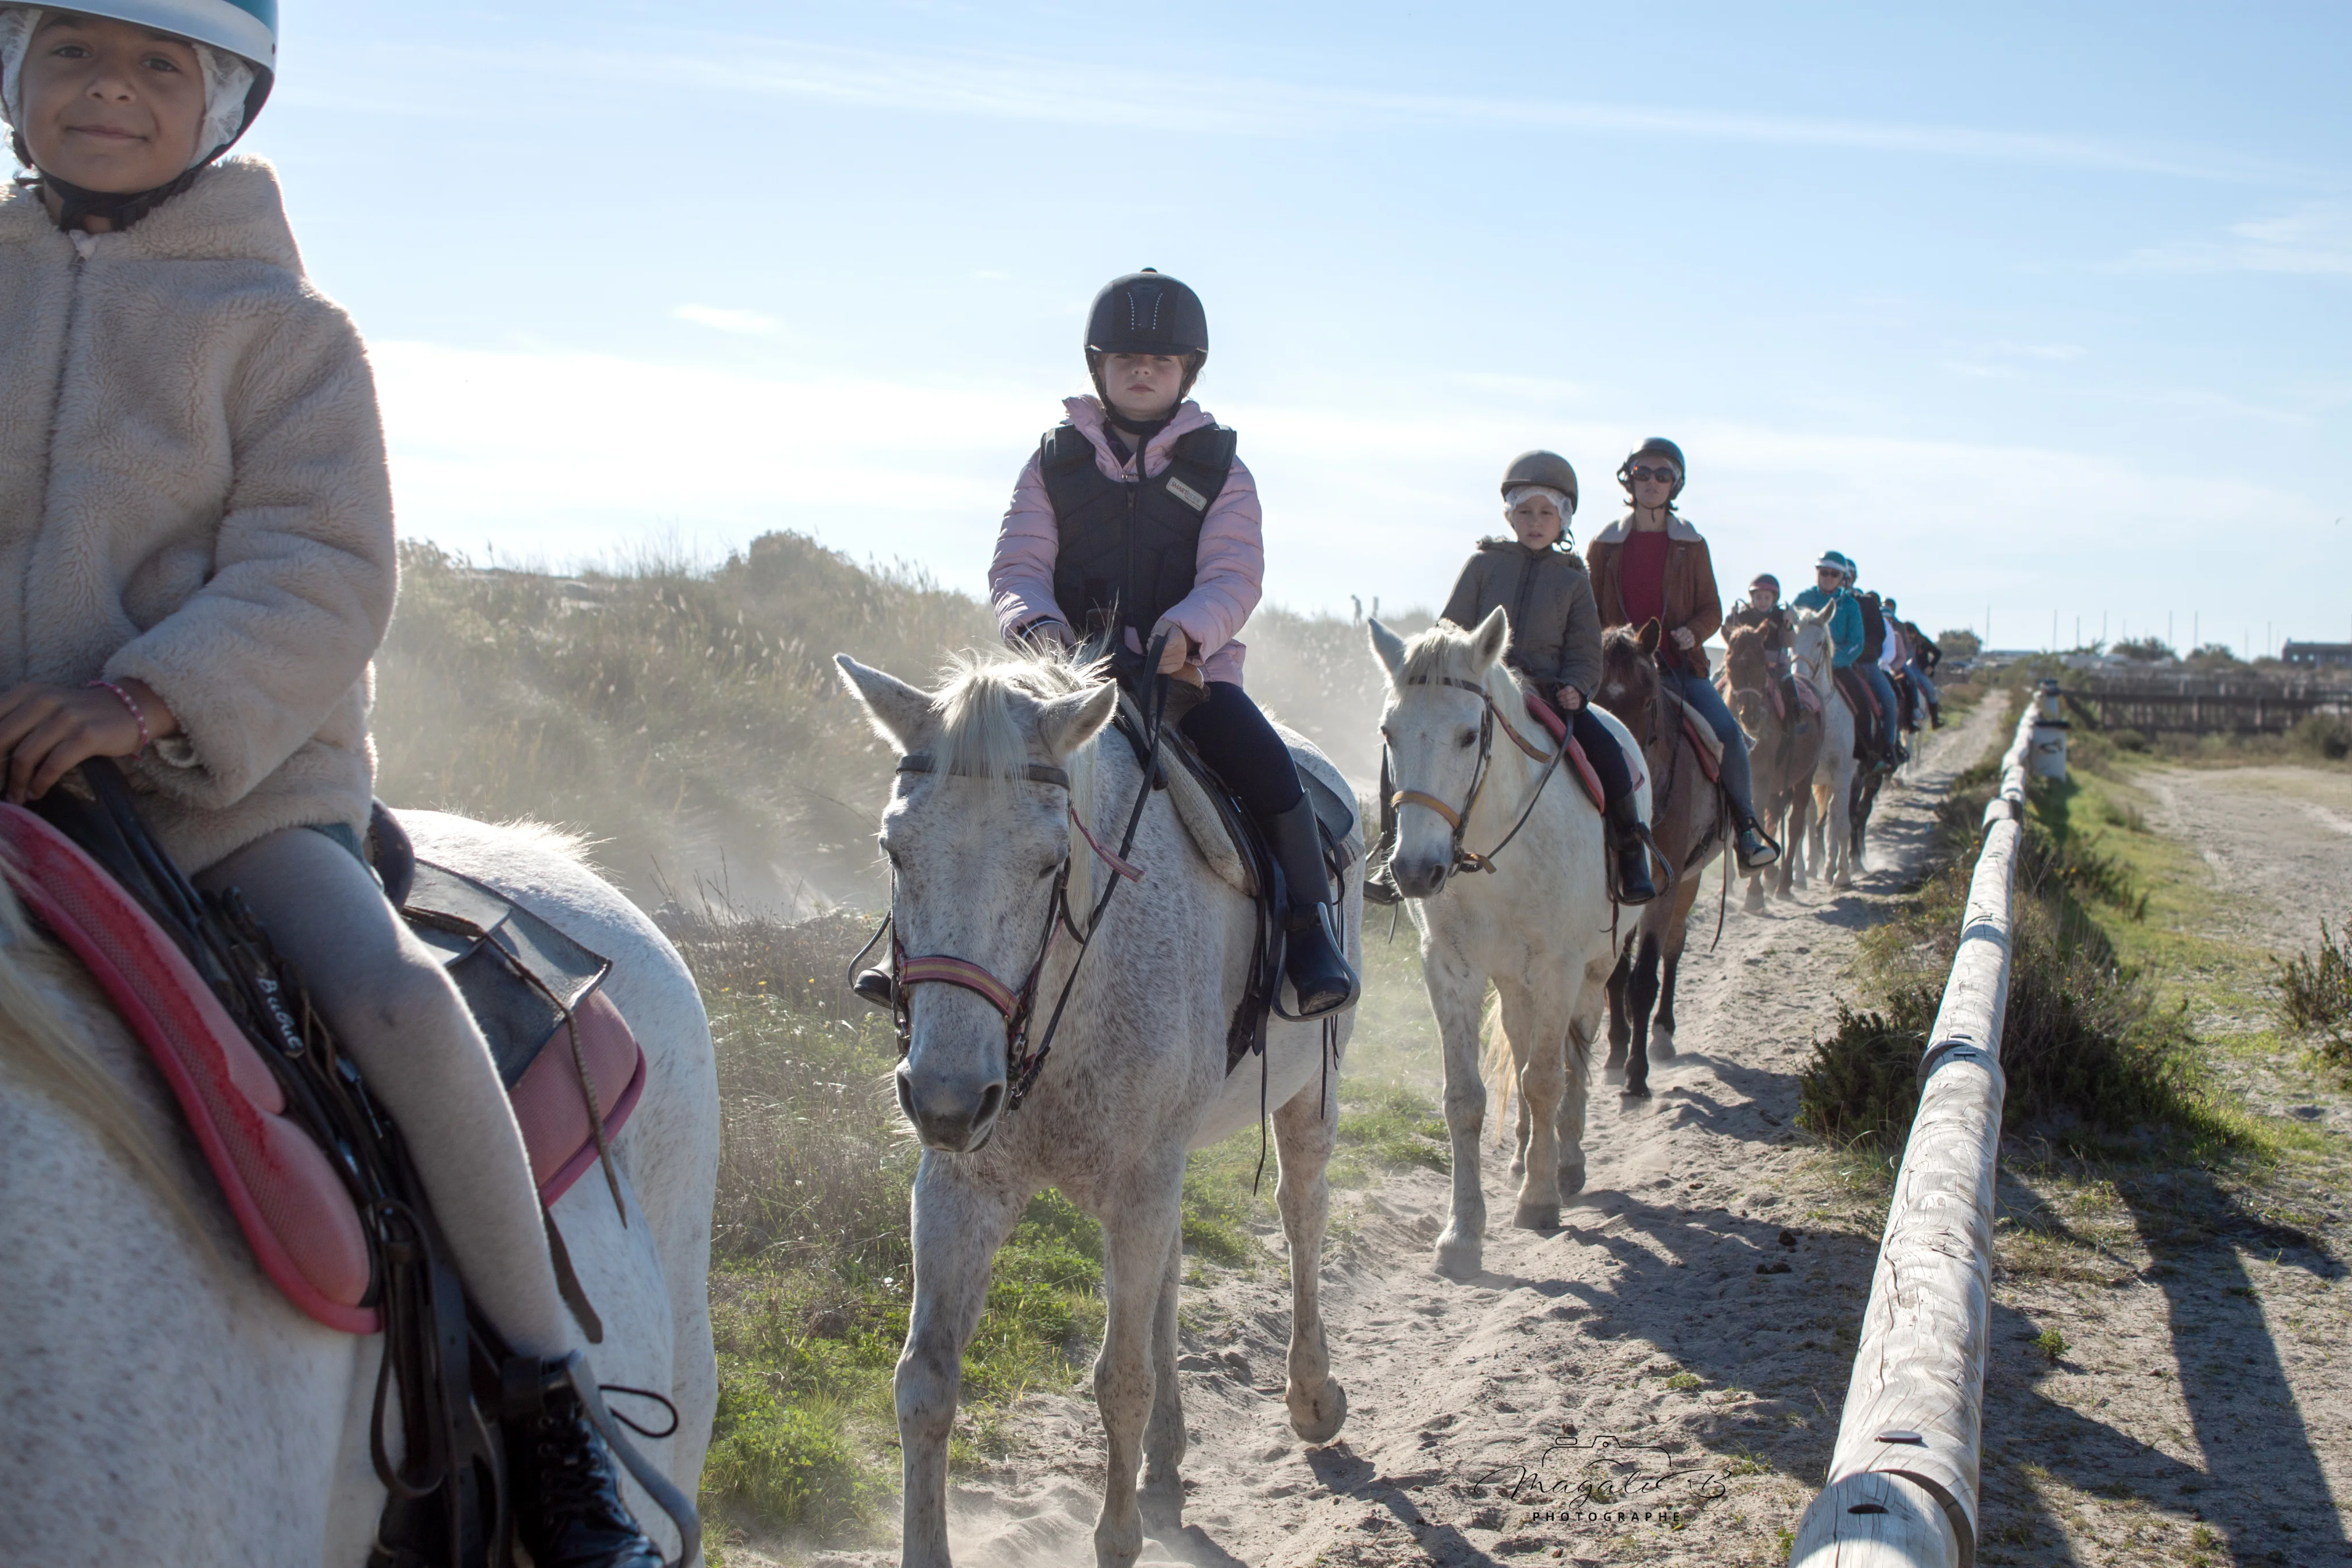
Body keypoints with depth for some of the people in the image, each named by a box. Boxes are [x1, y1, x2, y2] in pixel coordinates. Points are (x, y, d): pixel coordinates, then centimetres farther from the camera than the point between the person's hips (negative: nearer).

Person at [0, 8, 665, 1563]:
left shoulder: (280, 326, 1)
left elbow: (323, 577, -9)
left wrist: (151, 698, -25)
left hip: (231, 781, -4)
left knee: (393, 993, -28)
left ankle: (551, 1400, -12)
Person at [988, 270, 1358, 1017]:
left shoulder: (1219, 470, 8)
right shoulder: (1055, 463, 11)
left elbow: (1233, 577, -4)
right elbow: (1017, 565, 3)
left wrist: (1186, 629, -26)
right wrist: (1035, 621, -21)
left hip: (1191, 670, -1)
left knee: (1269, 771, -25)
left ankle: (1309, 936, -14)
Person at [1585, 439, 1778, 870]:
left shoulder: (1691, 546, 10)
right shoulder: (1605, 546, 8)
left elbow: (1712, 609, 11)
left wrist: (1694, 632, -10)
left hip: (1682, 666, 1)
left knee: (1727, 731, -19)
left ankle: (1745, 825, -3)